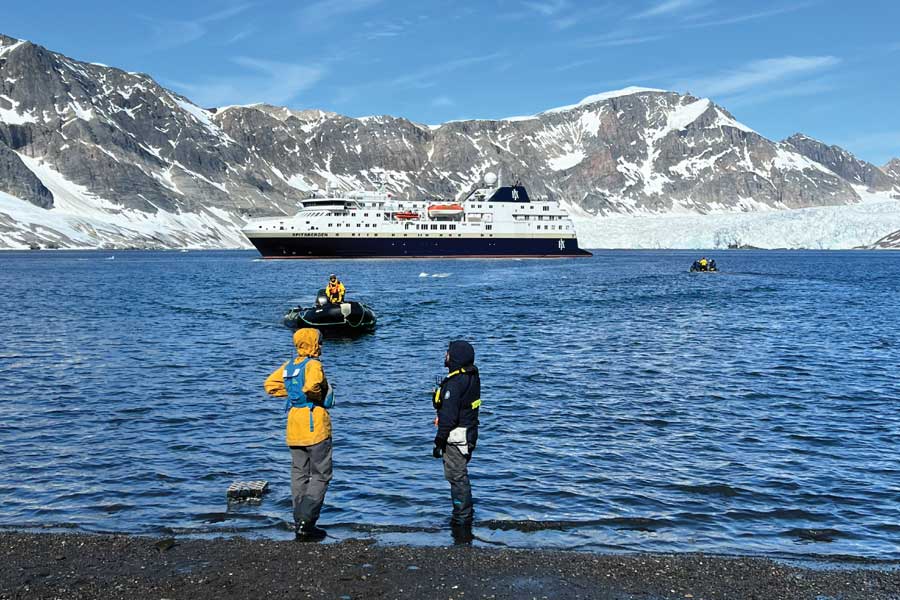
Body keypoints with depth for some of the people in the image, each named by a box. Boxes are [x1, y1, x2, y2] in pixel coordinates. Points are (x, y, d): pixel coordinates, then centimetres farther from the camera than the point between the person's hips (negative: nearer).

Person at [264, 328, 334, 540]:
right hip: (315, 426, -7)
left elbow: (270, 384, 14)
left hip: (294, 426, 8)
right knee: (320, 476, -1)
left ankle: (300, 522, 14)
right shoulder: (313, 365, -13)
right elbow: (311, 386, -32)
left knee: (299, 475, 13)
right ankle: (306, 522, -10)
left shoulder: (289, 365, 10)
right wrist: (320, 398, -11)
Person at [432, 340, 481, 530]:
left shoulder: (454, 383, -24)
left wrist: (439, 441, -16)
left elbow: (448, 416, -23)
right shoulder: (473, 376, 6)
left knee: (456, 477, 0)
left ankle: (462, 518, 6)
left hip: (456, 437, -10)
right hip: (470, 434, 10)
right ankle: (466, 513, 32)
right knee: (461, 475, 21)